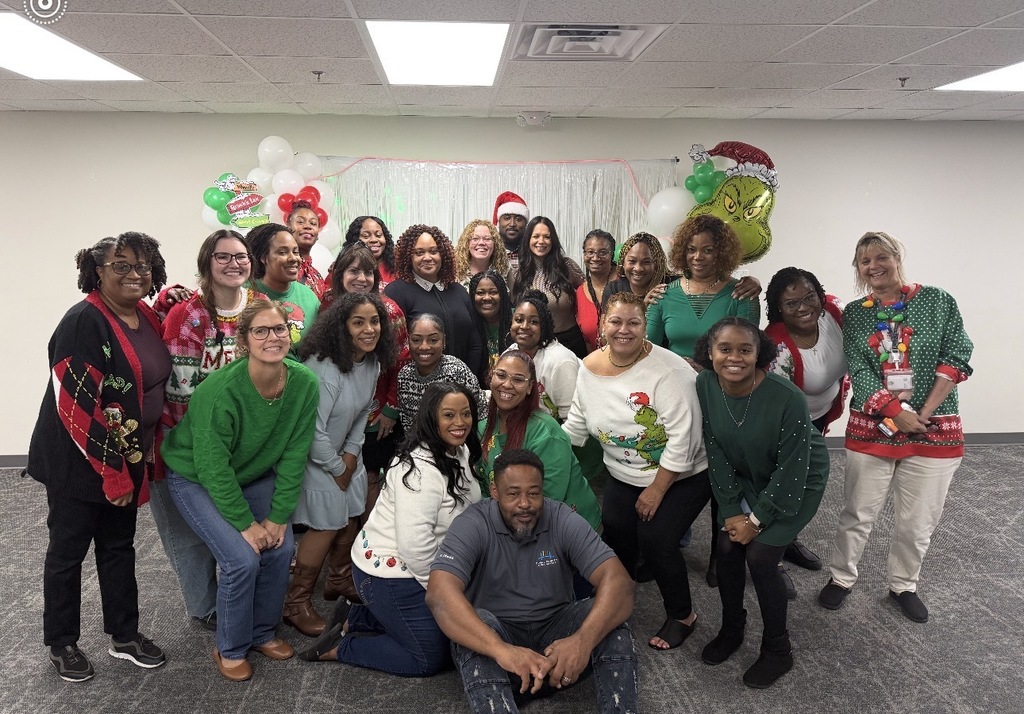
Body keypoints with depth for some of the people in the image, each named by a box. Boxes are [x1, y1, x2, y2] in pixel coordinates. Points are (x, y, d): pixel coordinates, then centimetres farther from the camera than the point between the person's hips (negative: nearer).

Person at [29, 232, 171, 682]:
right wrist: (112, 472, -21)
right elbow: (77, 405, -23)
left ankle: (124, 636, 31)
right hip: (79, 462, -7)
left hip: (128, 459, 7)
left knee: (119, 546, 17)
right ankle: (61, 644, 28)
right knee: (68, 551, 11)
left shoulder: (148, 319, 2)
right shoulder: (84, 322, -20)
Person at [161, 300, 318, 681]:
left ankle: (262, 632, 21)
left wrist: (278, 516, -12)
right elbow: (214, 467, -26)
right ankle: (230, 649, 10)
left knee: (281, 547, -5)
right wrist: (245, 523, -21)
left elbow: (294, 455, -12)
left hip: (254, 475, 5)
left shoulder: (304, 382, -19)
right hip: (196, 477, -5)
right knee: (243, 559, -16)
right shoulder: (220, 390, -33)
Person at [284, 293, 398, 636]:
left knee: (350, 517, 14)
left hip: (345, 453, 8)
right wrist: (337, 468, -14)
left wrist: (352, 453, -2)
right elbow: (314, 431, -27)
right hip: (314, 457, -7)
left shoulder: (372, 363, -4)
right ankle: (295, 603, 12)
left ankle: (343, 579, 38)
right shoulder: (324, 368, -30)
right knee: (326, 527, -4)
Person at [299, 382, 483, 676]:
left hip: (419, 565, 9)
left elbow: (468, 515, 14)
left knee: (452, 631, 19)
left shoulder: (460, 453, 1)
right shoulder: (422, 469, -28)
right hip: (389, 572, -9)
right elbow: (415, 545, -30)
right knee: (429, 659, 1)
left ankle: (357, 618, 24)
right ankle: (340, 647, 11)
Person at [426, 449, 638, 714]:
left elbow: (618, 582, -21)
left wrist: (583, 640, -41)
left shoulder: (564, 521, -10)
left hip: (555, 631, 2)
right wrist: (501, 650, -48)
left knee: (611, 625, -26)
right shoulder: (472, 526, -16)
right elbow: (439, 594, -32)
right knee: (477, 622, -35)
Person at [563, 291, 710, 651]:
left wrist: (656, 491, -20)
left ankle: (682, 615, 13)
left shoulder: (668, 370, -26)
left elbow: (682, 439, -25)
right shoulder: (590, 367, -8)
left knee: (655, 539, -14)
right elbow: (576, 423, 6)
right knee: (616, 537, 0)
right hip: (624, 476, 5)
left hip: (682, 475, -5)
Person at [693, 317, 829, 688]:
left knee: (760, 556, -9)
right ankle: (731, 630, 25)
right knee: (727, 547, -1)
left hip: (798, 482, -4)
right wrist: (731, 511, -9)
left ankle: (778, 650, 14)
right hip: (747, 478, 4)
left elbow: (790, 471, -24)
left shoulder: (787, 398, -34)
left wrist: (757, 520, -16)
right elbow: (716, 452, -9)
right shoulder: (705, 386, -20)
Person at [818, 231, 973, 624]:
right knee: (857, 513, 7)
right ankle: (841, 578, 26)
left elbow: (957, 357, -7)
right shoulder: (854, 313, 4)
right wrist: (897, 414, -17)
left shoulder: (938, 300, 1)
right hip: (872, 428, 0)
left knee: (918, 521, 9)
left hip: (934, 429, 0)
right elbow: (858, 371, -6)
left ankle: (904, 586, 30)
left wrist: (924, 412, -15)